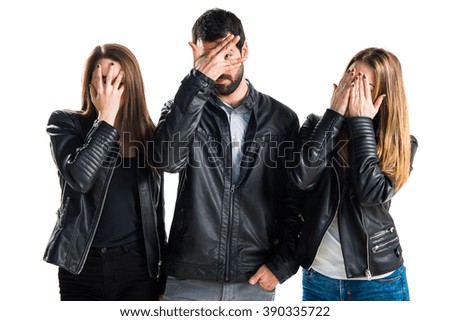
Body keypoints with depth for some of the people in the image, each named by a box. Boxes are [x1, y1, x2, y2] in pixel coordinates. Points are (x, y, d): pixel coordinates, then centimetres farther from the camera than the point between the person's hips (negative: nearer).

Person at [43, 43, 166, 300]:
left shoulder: (148, 133, 6)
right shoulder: (66, 123, -1)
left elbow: (157, 208, 10)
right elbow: (79, 178, -20)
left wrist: (162, 271, 10)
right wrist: (106, 119, -16)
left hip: (137, 265, 2)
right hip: (81, 267, -1)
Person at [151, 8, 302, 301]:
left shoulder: (282, 118, 2)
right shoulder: (186, 109, 2)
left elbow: (295, 201, 5)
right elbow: (167, 157, -20)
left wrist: (282, 264, -3)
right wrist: (200, 79, -22)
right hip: (189, 280, 0)